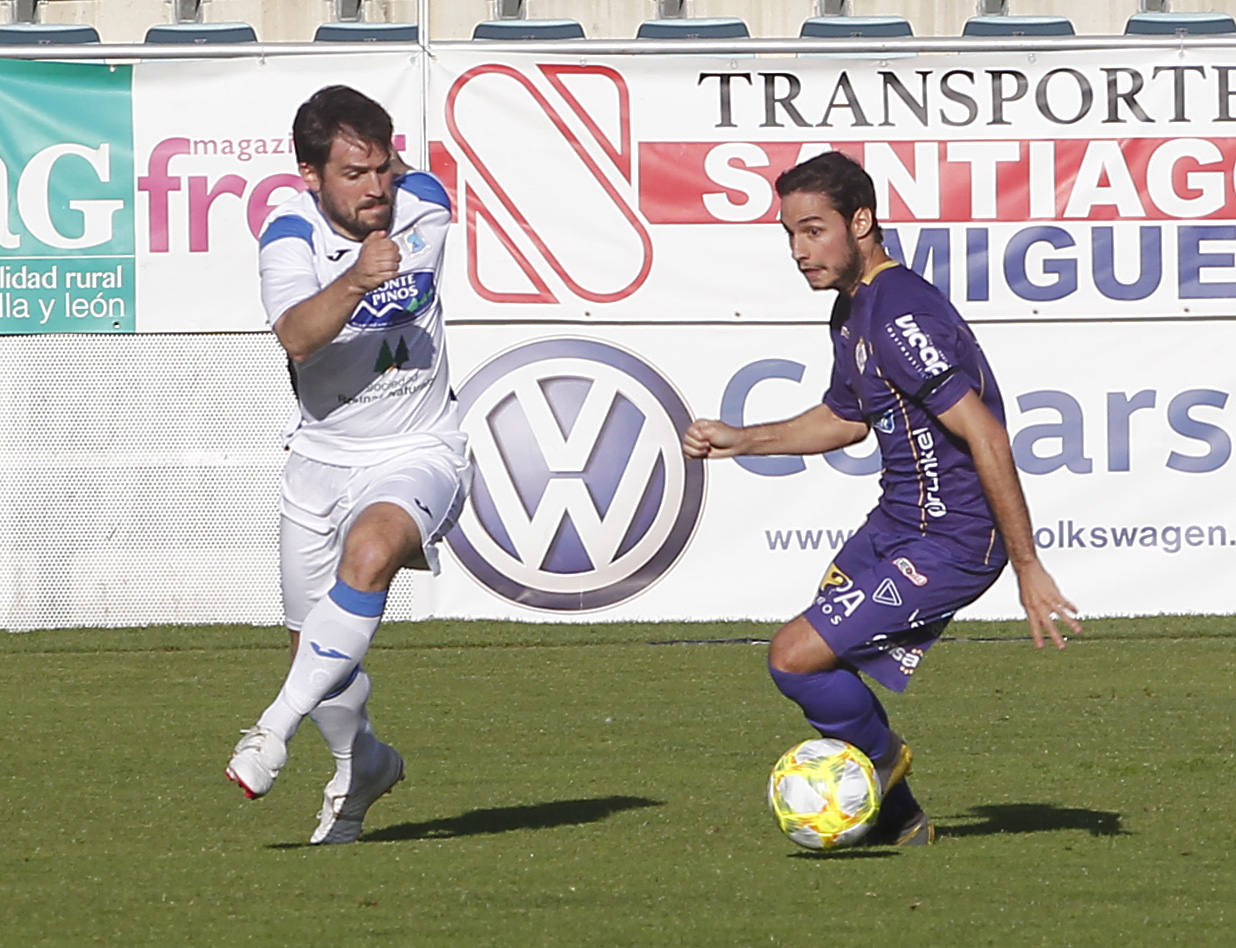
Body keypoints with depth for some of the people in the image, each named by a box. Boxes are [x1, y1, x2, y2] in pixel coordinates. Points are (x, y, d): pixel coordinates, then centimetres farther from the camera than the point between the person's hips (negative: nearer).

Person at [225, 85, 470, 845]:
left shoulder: (424, 204, -11)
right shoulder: (290, 235, -17)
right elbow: (297, 336, -35)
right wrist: (355, 282, -49)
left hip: (420, 452, -1)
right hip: (322, 460, 1)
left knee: (370, 549, -35)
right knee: (316, 649, 11)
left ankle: (278, 728, -32)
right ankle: (363, 766, 41)